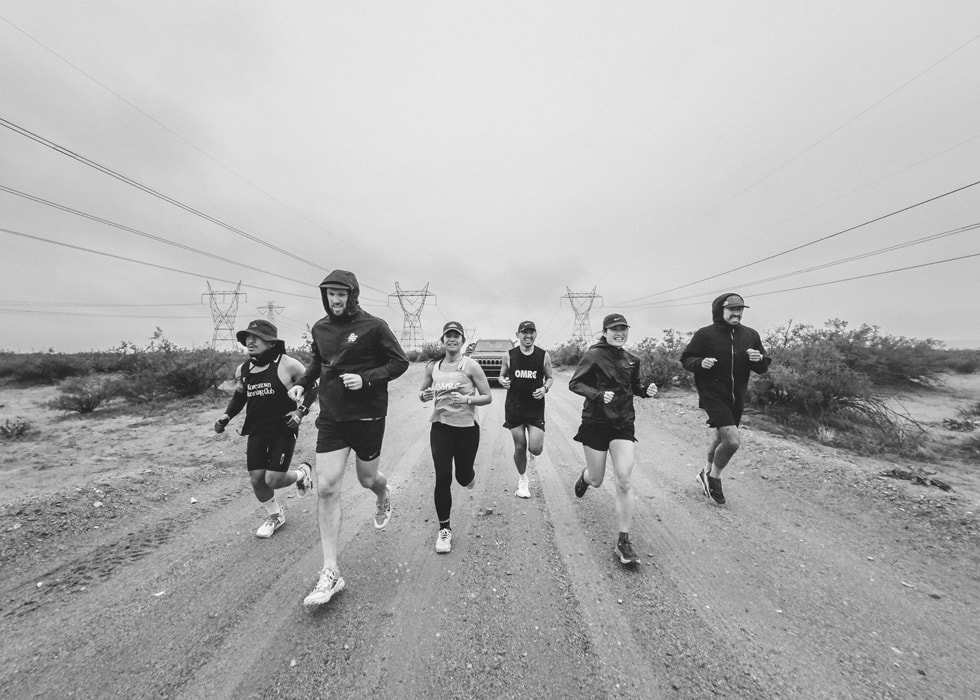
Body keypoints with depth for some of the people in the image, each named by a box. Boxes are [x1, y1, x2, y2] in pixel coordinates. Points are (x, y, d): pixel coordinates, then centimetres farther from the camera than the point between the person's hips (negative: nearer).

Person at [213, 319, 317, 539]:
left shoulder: (287, 365, -13)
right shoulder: (242, 370, 4)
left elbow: (311, 387, -4)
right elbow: (239, 397, 21)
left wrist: (301, 410, -14)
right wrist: (226, 416, 5)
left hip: (283, 430, -5)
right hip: (256, 431, 6)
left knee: (273, 480, -7)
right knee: (256, 478, 7)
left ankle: (302, 473, 28)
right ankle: (275, 515, 34)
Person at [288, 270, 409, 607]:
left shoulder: (373, 326, -11)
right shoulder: (319, 328, 6)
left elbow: (400, 362, -10)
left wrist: (366, 378, -21)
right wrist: (303, 383, 4)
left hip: (367, 415, -4)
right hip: (331, 417, 4)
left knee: (367, 479, 14)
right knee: (326, 488, -3)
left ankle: (384, 497, 54)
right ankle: (331, 572, 11)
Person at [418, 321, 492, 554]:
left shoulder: (470, 365, -8)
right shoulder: (433, 366, 1)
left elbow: (488, 397, -5)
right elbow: (422, 393, 14)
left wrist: (467, 399, -21)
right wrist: (424, 395, -9)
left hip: (467, 428, -1)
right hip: (440, 427, 2)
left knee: (463, 477, 12)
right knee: (442, 478, -2)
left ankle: (469, 473, 51)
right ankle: (444, 528, 19)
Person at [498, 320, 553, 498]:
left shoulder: (544, 355, -2)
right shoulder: (509, 355, -2)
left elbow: (550, 377, 9)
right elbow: (502, 376, 9)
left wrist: (545, 388, -11)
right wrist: (503, 381, -13)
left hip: (536, 408, 0)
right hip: (514, 407, 0)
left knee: (536, 449, -6)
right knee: (519, 447, 6)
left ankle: (530, 452, 34)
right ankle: (522, 480, 32)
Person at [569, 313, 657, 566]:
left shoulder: (632, 360, 6)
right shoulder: (594, 355, -11)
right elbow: (574, 383, -11)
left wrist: (646, 389, -3)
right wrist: (598, 394, -27)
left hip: (623, 424, 3)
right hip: (595, 423, -3)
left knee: (624, 481, -7)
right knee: (596, 480, 10)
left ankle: (623, 541, 8)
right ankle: (585, 476, 50)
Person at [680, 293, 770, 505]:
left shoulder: (750, 335, 5)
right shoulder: (705, 334, -9)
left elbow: (764, 368, 12)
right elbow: (686, 359, -4)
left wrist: (759, 359, -11)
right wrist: (700, 363, -24)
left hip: (736, 398, 6)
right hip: (713, 395, -6)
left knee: (719, 440, 17)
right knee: (732, 440, -17)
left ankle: (708, 473, 42)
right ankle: (713, 477, 11)